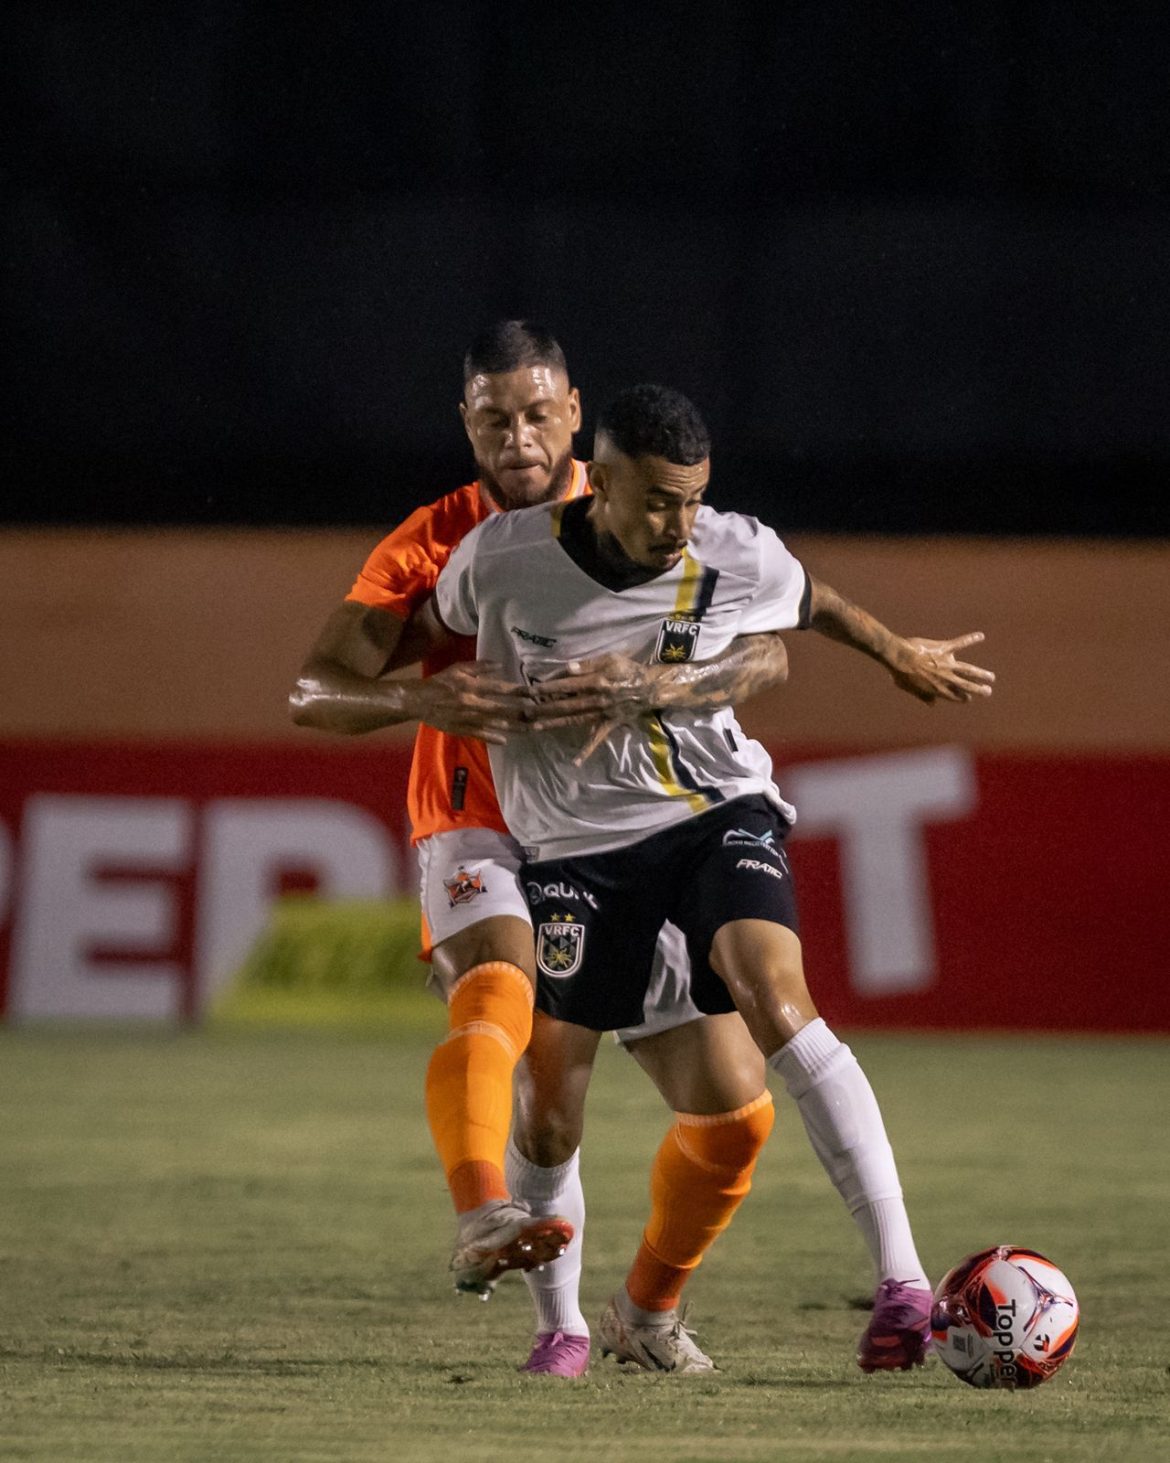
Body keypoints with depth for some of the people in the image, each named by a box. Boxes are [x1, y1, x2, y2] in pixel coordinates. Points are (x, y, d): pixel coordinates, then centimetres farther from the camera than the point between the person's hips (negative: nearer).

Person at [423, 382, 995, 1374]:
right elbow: (439, 627, 10)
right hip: (576, 844, 1)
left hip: (719, 815, -1)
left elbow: (812, 603, 14)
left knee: (775, 995, -29)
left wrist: (902, 655, 29)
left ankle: (901, 1281, -28)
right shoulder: (501, 559, -15)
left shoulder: (740, 558, -11)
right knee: (548, 1112, -4)